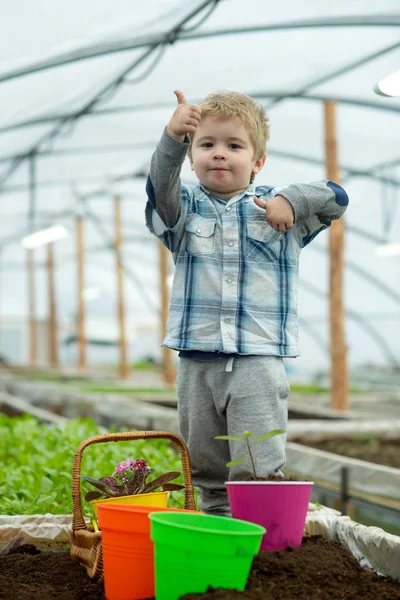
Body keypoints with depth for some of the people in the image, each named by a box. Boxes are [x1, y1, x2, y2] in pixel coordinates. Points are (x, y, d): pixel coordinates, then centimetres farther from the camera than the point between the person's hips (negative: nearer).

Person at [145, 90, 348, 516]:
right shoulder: (186, 209, 6)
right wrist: (172, 137, -35)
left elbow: (335, 198, 3)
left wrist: (291, 200, -15)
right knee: (204, 465, 12)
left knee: (257, 466, -8)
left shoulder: (274, 206, 8)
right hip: (198, 359, 2)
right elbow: (161, 186, -16)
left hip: (257, 357, -2)